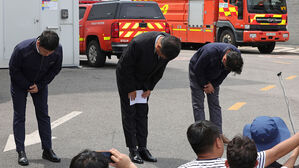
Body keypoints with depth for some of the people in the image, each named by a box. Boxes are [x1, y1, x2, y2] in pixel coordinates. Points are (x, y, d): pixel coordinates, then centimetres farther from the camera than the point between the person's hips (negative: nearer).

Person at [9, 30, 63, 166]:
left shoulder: (58, 50, -26)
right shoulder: (22, 49, -35)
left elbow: (55, 69, -7)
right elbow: (13, 71, -19)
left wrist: (40, 86, -12)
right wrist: (28, 86, -16)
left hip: (40, 83, 3)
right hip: (20, 82, -3)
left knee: (43, 115, 2)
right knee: (19, 116, -3)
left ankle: (47, 150, 9)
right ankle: (21, 152, 1)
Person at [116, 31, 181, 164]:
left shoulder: (169, 46, -21)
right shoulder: (138, 43, -38)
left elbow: (160, 69, -3)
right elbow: (126, 66, -23)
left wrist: (149, 88, -2)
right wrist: (131, 89, -14)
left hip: (145, 80, 5)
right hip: (127, 77, -5)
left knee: (142, 113, 4)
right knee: (129, 113, -3)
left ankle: (142, 148, 8)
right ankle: (133, 150, 1)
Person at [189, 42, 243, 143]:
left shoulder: (236, 55, -23)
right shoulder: (210, 52, -41)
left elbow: (224, 73, -6)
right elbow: (197, 69, -25)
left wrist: (214, 85, -10)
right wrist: (205, 84, -14)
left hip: (213, 76, 5)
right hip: (197, 74, -5)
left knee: (215, 104, 3)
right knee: (198, 104, -7)